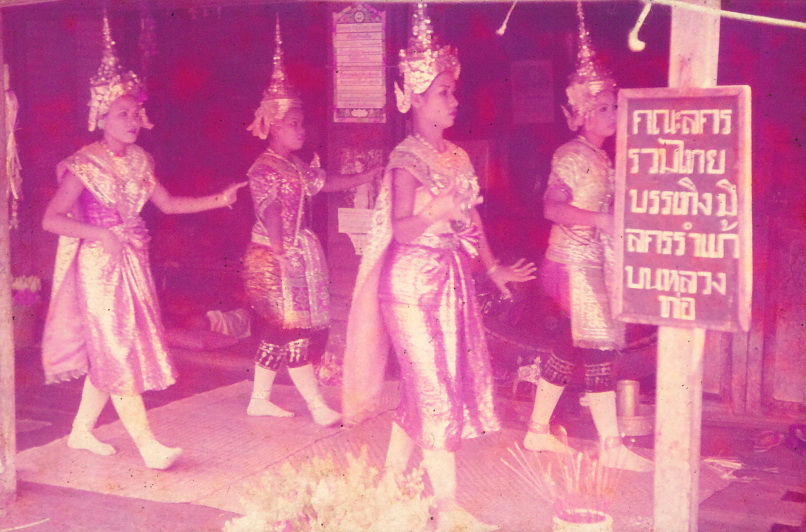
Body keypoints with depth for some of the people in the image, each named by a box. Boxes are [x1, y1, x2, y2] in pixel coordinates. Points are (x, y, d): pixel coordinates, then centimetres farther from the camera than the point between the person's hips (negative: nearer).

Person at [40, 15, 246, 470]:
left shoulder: (139, 160, 6)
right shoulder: (85, 164, -13)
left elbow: (168, 203, 14)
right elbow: (51, 219, -14)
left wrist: (217, 200, 6)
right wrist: (99, 233, -26)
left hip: (133, 262, 7)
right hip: (99, 263, -7)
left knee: (107, 352, 12)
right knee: (117, 352, -5)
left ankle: (82, 430, 27)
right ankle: (148, 445, -5)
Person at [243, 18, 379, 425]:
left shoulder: (297, 167, 13)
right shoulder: (264, 169, -14)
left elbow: (331, 184, 13)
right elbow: (271, 216, -19)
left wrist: (376, 173, 7)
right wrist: (279, 254, -23)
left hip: (296, 257, 9)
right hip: (275, 259, -9)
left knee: (277, 332, 14)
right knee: (293, 332, -3)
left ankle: (259, 399, 24)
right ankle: (319, 408, 1)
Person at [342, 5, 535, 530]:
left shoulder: (457, 155, 10)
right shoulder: (407, 158, -12)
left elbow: (471, 217, 16)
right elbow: (400, 229, -17)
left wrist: (494, 268, 19)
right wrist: (433, 213, -34)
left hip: (451, 277, 8)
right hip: (415, 280, -8)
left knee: (422, 385, 13)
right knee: (437, 388, -4)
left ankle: (392, 478, 28)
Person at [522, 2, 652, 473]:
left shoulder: (603, 159, 15)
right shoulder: (572, 156, -12)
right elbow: (553, 207, -23)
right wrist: (599, 219, -28)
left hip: (595, 262, 9)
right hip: (575, 262, -9)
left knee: (570, 347, 12)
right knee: (599, 349, -8)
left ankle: (539, 430, 22)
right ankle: (612, 445, -2)